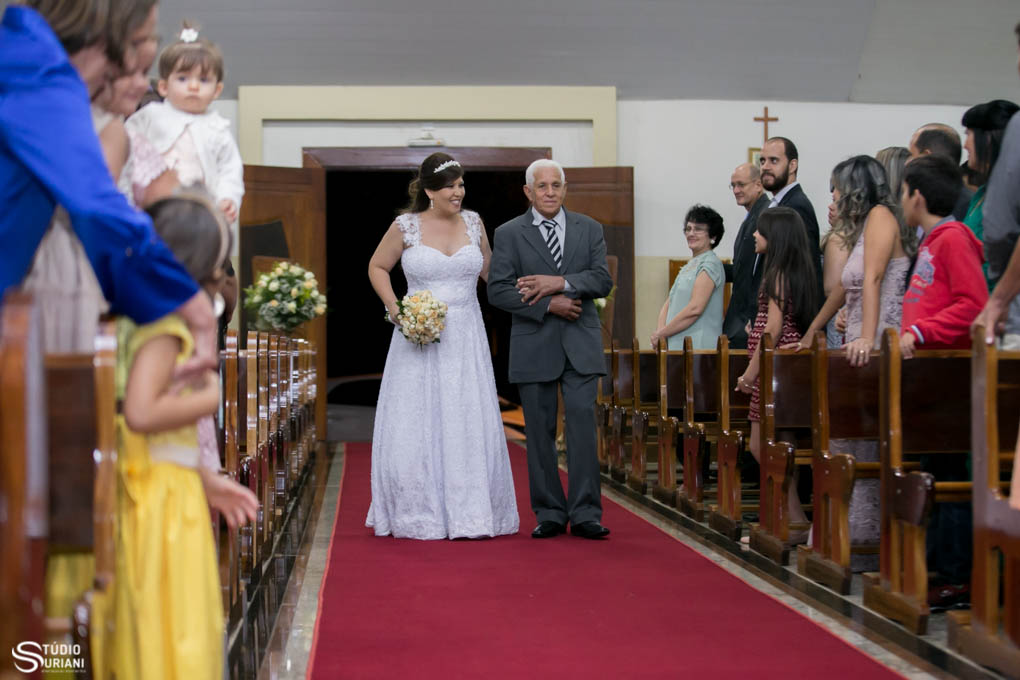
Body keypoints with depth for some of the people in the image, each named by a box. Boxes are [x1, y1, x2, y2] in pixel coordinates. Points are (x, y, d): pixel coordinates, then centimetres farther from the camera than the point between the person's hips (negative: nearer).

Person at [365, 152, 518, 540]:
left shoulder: (472, 222, 7)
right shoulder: (406, 226, -3)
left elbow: (489, 270, 21)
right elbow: (377, 267, 8)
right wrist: (395, 308, -5)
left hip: (465, 337, 3)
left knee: (468, 424, 1)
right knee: (415, 424, 0)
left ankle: (469, 514, 7)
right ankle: (416, 515, 10)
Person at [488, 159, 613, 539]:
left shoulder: (589, 229, 10)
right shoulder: (508, 234, 4)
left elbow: (603, 280, 0)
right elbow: (498, 291, -4)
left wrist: (560, 283, -15)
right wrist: (547, 305, -13)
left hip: (580, 344, 1)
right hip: (534, 346, -1)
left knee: (582, 423, -7)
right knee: (540, 432, 3)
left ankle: (585, 514, -4)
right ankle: (549, 514, 12)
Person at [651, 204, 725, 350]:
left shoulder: (710, 264, -7)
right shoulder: (689, 265, 21)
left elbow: (695, 308, -17)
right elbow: (669, 304, 17)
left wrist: (661, 334, -10)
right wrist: (660, 330, -2)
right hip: (677, 346, 8)